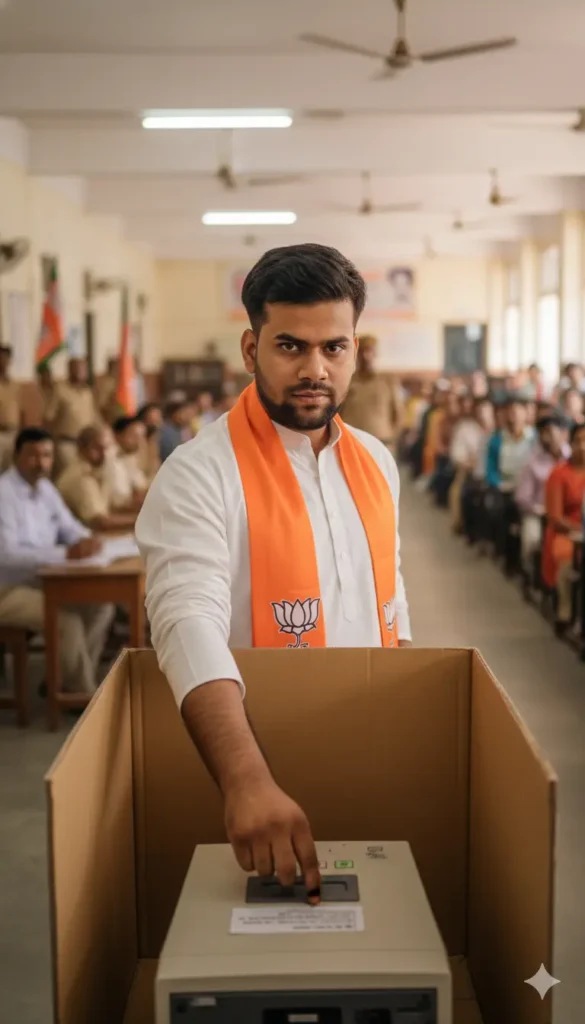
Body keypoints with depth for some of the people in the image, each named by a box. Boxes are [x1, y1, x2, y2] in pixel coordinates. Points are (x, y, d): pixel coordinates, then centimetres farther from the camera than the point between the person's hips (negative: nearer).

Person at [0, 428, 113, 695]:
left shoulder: (45, 488, 7)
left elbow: (69, 527, 15)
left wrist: (85, 541, -11)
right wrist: (66, 553, -35)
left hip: (41, 580, 9)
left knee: (100, 604, -4)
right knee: (67, 620, -26)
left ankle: (64, 682, 5)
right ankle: (83, 693, -6)